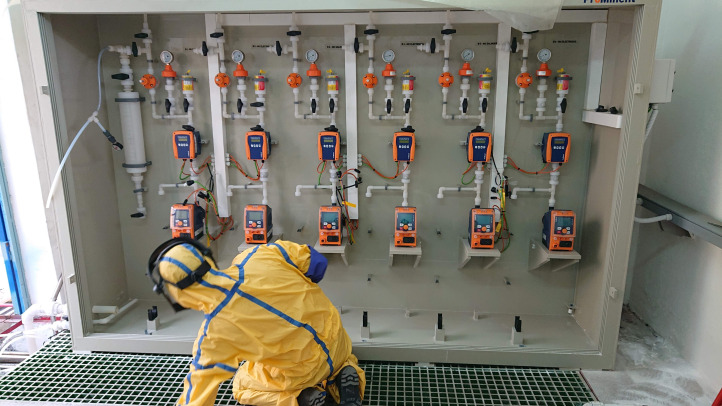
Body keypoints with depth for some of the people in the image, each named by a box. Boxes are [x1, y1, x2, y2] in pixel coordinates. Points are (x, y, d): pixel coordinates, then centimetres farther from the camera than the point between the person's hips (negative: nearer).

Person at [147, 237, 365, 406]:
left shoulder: (215, 331, -22)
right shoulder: (257, 256, -15)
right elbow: (316, 261, -5)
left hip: (302, 369, -4)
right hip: (336, 337, 4)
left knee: (243, 385, 25)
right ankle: (345, 374, 8)